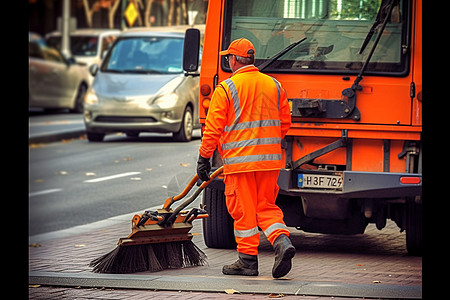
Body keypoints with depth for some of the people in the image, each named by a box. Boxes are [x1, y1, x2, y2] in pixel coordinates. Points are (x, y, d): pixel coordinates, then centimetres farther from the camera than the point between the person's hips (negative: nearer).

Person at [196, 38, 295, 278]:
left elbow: (213, 128, -7)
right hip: (270, 159, 5)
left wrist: (204, 158, 1)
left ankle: (247, 260, 7)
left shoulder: (226, 89, -6)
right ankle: (282, 240, -9)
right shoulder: (274, 85, 9)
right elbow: (285, 123, 14)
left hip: (239, 159, -5)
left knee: (243, 211, 3)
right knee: (266, 207, 14)